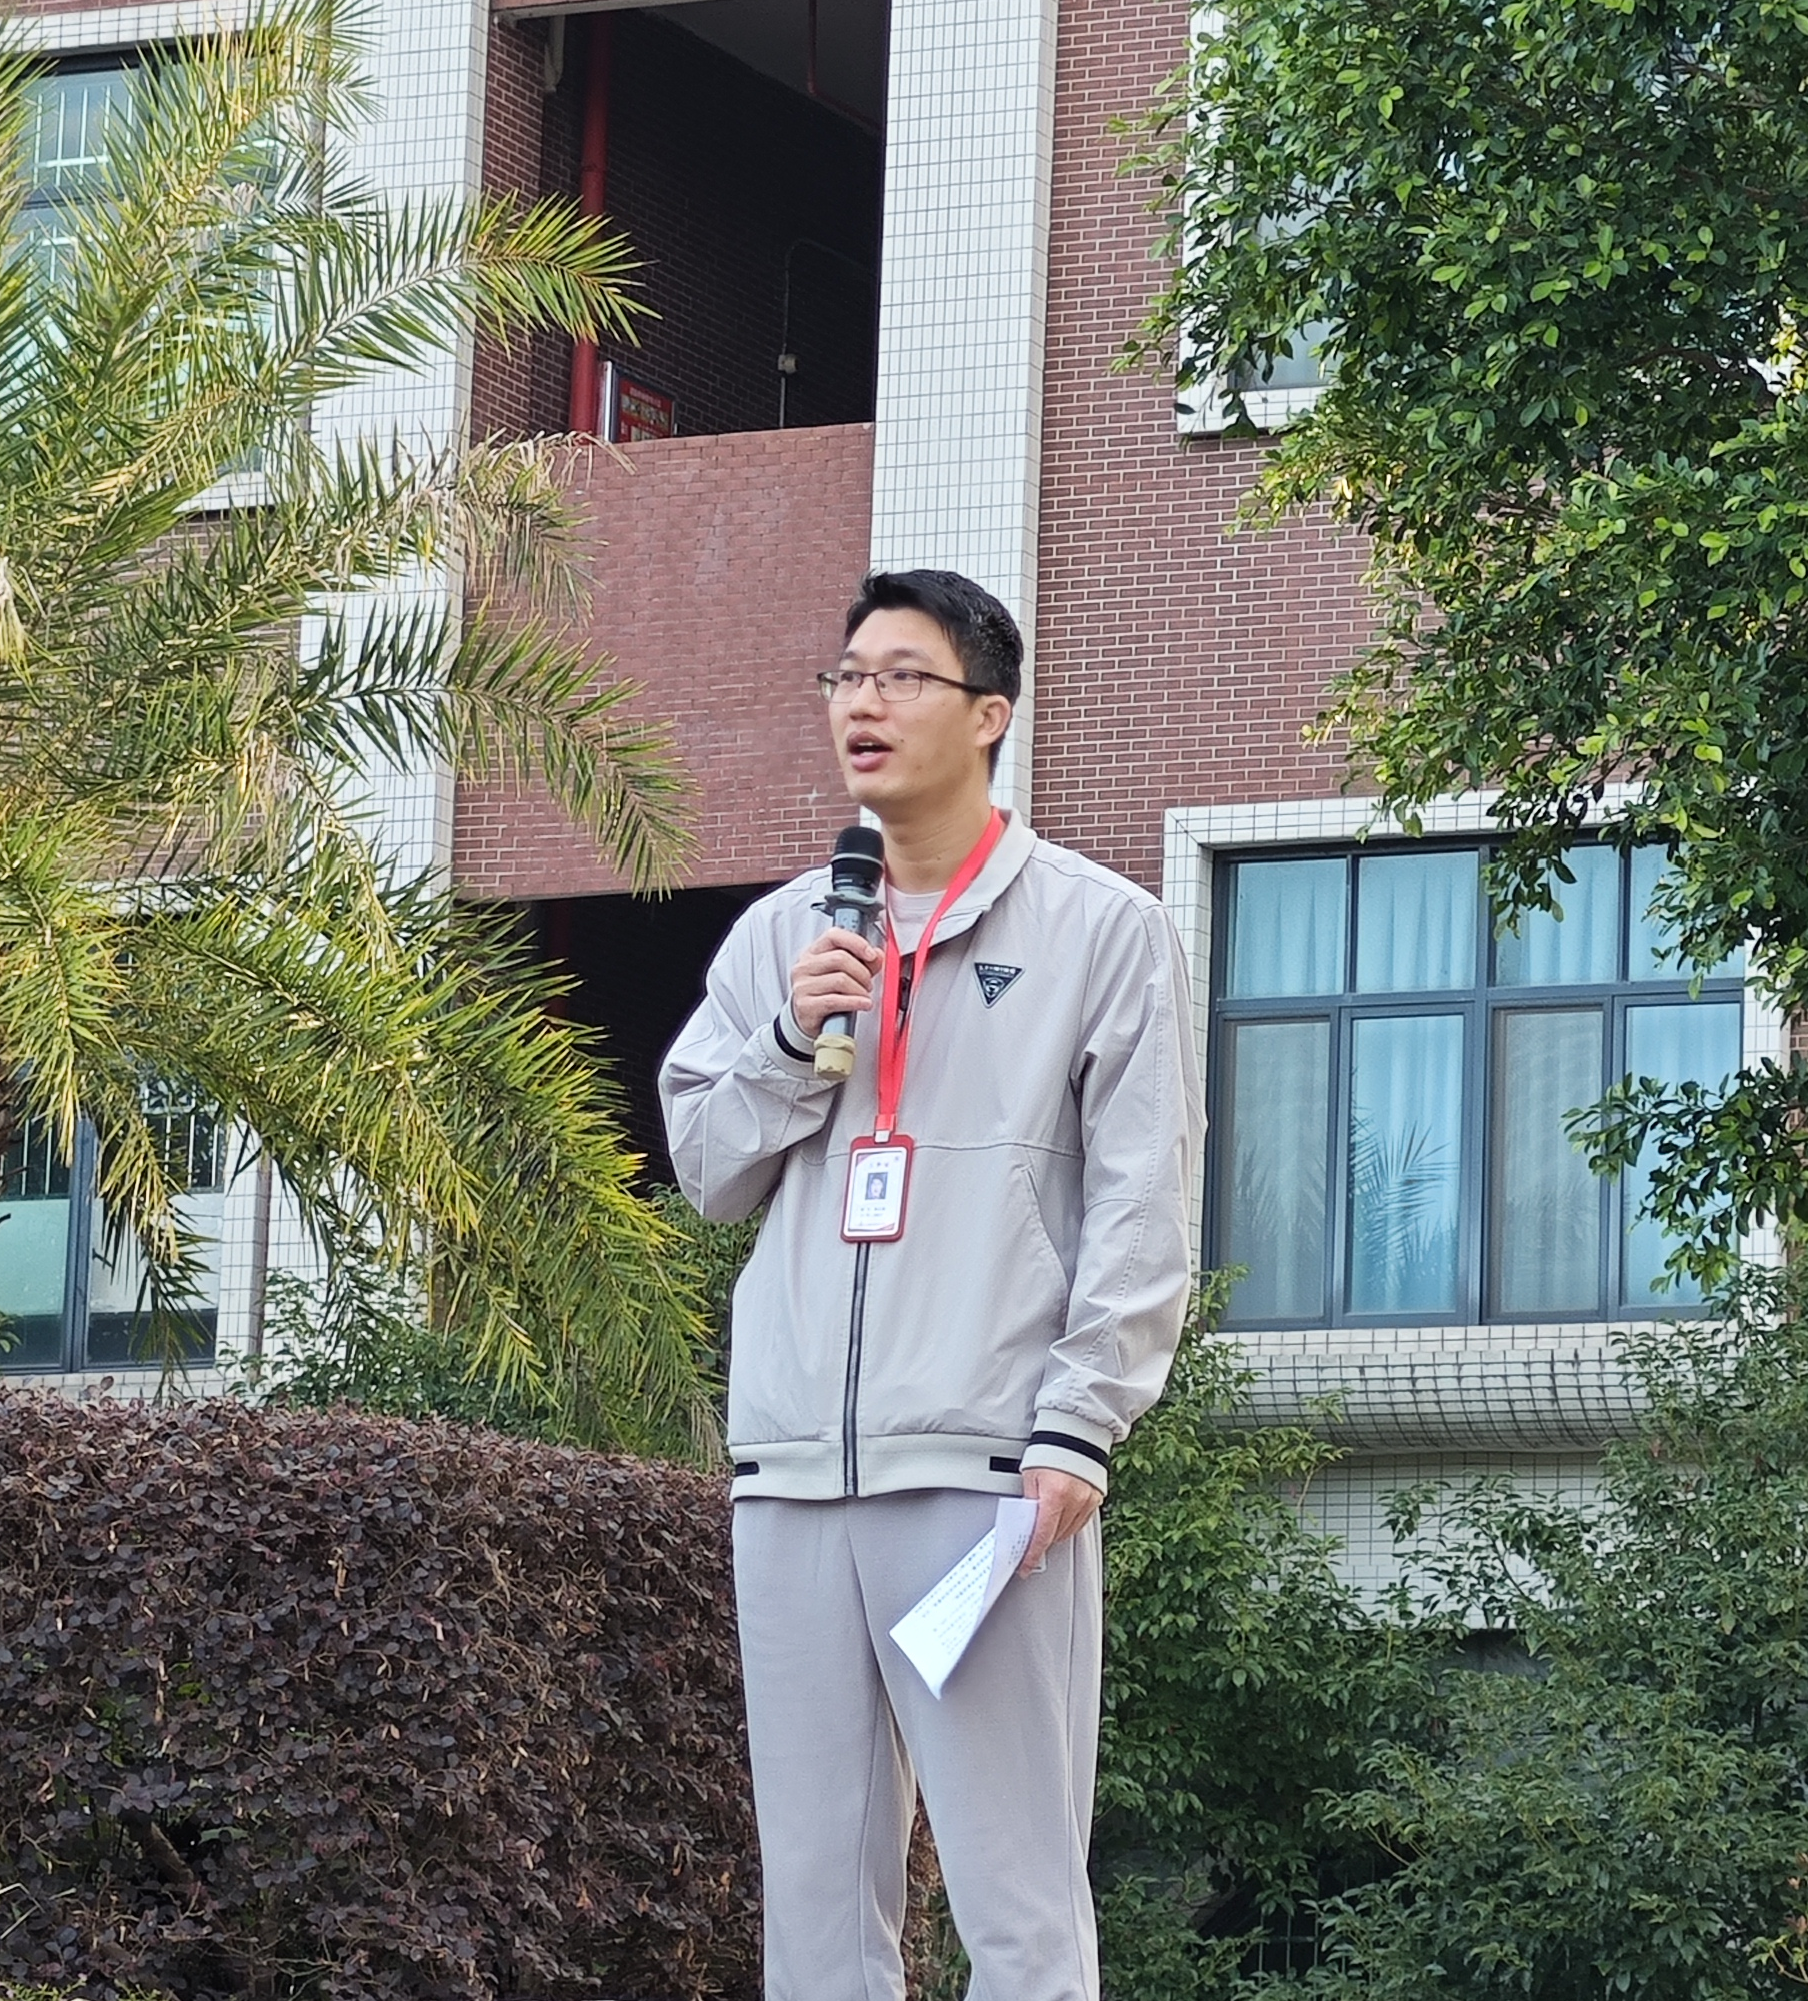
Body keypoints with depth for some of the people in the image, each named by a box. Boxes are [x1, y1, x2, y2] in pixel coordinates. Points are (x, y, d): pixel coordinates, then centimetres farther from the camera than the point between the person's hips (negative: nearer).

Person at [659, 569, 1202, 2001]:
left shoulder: (1101, 929, 4)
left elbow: (1142, 1211, -2)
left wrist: (1079, 1426, -11)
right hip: (792, 1466, 5)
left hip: (984, 1465, -5)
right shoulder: (781, 933, 18)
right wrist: (790, 1041, 1)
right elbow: (707, 1171, 18)